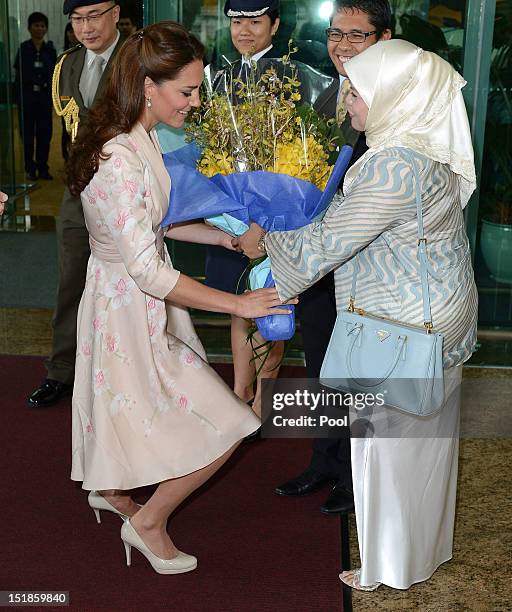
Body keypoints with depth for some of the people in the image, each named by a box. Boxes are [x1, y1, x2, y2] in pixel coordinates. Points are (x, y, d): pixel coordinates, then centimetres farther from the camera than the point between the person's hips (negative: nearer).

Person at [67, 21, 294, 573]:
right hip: (130, 307, -10)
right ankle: (147, 524, 17)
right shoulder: (120, 161, -31)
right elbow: (148, 271, -30)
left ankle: (110, 489, 53)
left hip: (137, 301, 10)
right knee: (222, 428, -3)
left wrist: (226, 236, 4)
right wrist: (239, 303, -25)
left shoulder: (137, 139, 0)